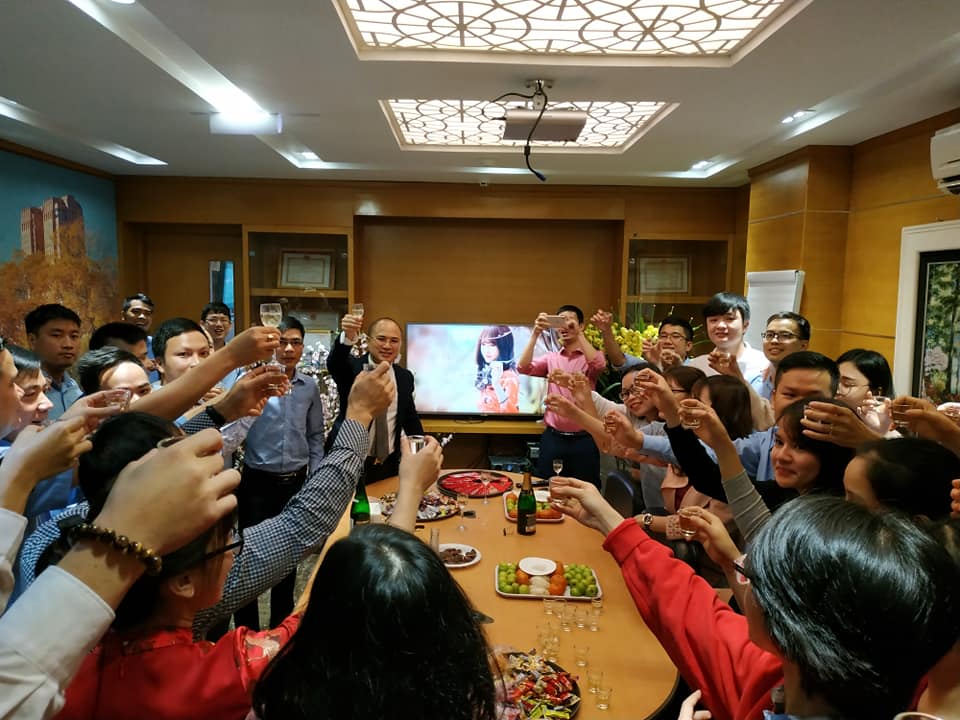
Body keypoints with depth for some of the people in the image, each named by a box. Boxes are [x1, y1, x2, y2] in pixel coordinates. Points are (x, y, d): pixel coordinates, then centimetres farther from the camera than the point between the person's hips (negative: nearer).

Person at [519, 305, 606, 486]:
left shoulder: (591, 357, 1)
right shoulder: (550, 358, 8)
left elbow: (599, 365, -22)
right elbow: (523, 368, -8)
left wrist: (578, 333, -23)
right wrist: (535, 334, -17)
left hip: (583, 439, -2)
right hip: (552, 437, 2)